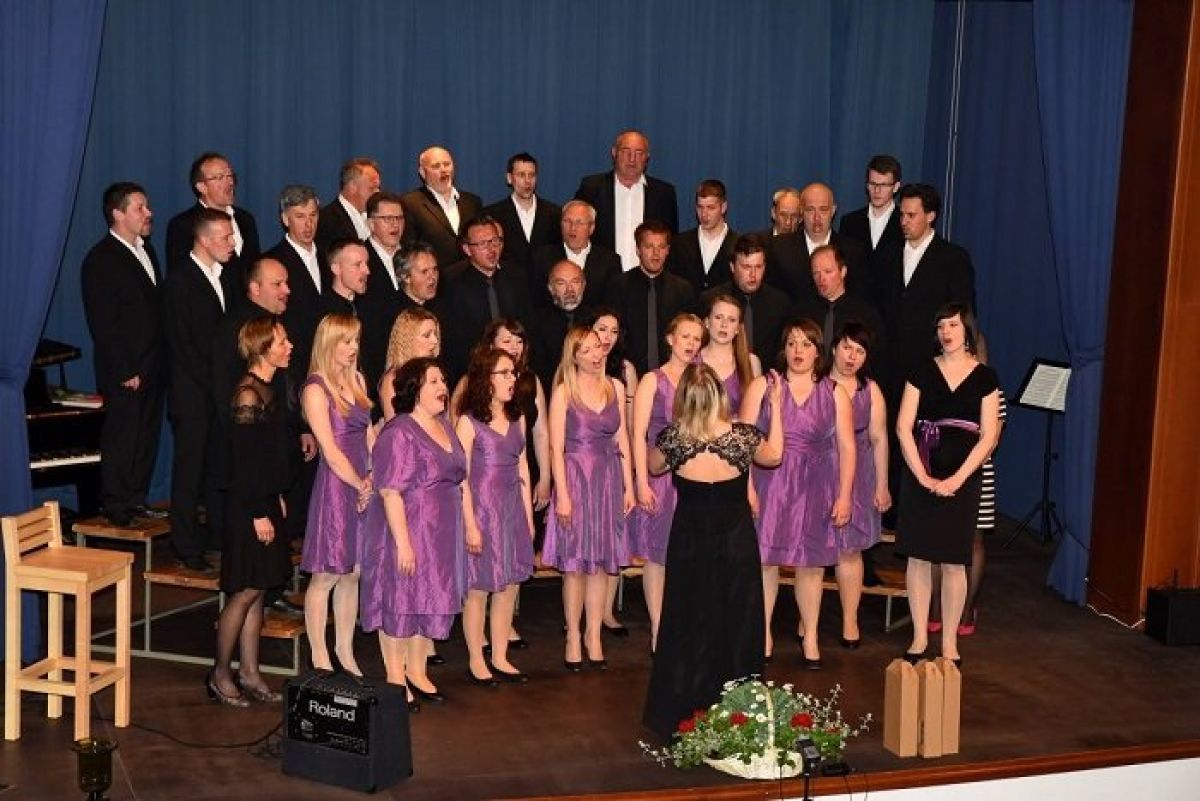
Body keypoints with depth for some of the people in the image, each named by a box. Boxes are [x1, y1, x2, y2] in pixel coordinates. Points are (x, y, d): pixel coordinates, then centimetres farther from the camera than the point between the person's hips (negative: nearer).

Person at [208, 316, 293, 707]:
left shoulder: (269, 390, 9)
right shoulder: (248, 395, -18)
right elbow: (245, 461, -19)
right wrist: (258, 514, -18)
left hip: (265, 501, 9)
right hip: (248, 507, -9)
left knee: (257, 591, 12)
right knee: (245, 592, 0)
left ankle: (249, 673, 20)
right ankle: (220, 674, 13)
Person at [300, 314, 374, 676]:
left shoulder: (357, 380, 12)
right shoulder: (316, 389, -11)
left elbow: (369, 433, 10)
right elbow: (331, 451, -14)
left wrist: (374, 477, -4)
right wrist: (360, 485, -10)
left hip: (364, 486, 7)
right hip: (335, 487, -7)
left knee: (353, 572, 12)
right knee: (326, 575, 1)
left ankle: (345, 651, 23)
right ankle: (319, 657, 11)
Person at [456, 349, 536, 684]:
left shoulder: (517, 419, 10)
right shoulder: (469, 422, -9)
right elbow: (462, 478, -10)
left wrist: (528, 515, 12)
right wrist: (470, 524, -14)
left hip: (513, 510, 6)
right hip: (482, 509, -6)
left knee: (509, 587, 9)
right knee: (478, 589, 2)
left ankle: (500, 658, 19)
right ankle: (476, 660, 14)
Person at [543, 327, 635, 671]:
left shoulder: (615, 387, 8)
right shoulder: (563, 392, -4)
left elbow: (622, 440, 11)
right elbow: (556, 447, -7)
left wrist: (628, 486, 6)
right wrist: (562, 494, -13)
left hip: (610, 479, 4)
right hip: (576, 477, -4)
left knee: (601, 562, 7)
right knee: (575, 564, 1)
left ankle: (594, 635, 16)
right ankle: (573, 637, 12)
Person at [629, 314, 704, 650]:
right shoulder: (653, 380, -1)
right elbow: (639, 434, -6)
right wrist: (642, 483, -13)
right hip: (659, 475, -4)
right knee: (656, 554, 1)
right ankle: (658, 630, 8)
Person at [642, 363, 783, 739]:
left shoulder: (673, 438, -13)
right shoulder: (743, 436, -13)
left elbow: (654, 467, 9)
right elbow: (774, 456, 9)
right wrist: (775, 407, 15)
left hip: (689, 541, 1)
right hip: (736, 540, 0)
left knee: (687, 625, 12)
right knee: (735, 623, 11)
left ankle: (678, 714, 19)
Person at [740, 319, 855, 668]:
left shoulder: (834, 393, 6)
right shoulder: (763, 386, 3)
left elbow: (847, 447, 4)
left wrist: (844, 495, -2)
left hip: (815, 489, 1)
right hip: (769, 485, -1)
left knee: (812, 564, 6)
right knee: (765, 560, 0)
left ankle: (810, 639, 19)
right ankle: (763, 635, 13)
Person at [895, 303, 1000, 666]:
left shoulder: (985, 377, 1)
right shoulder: (923, 372, 3)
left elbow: (988, 436, -3)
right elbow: (903, 427, -2)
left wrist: (957, 479, -11)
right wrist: (923, 476, -11)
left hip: (962, 480, -1)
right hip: (920, 477, 1)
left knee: (953, 562, 2)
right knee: (918, 557, 4)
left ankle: (949, 643, 12)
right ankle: (919, 637, 15)